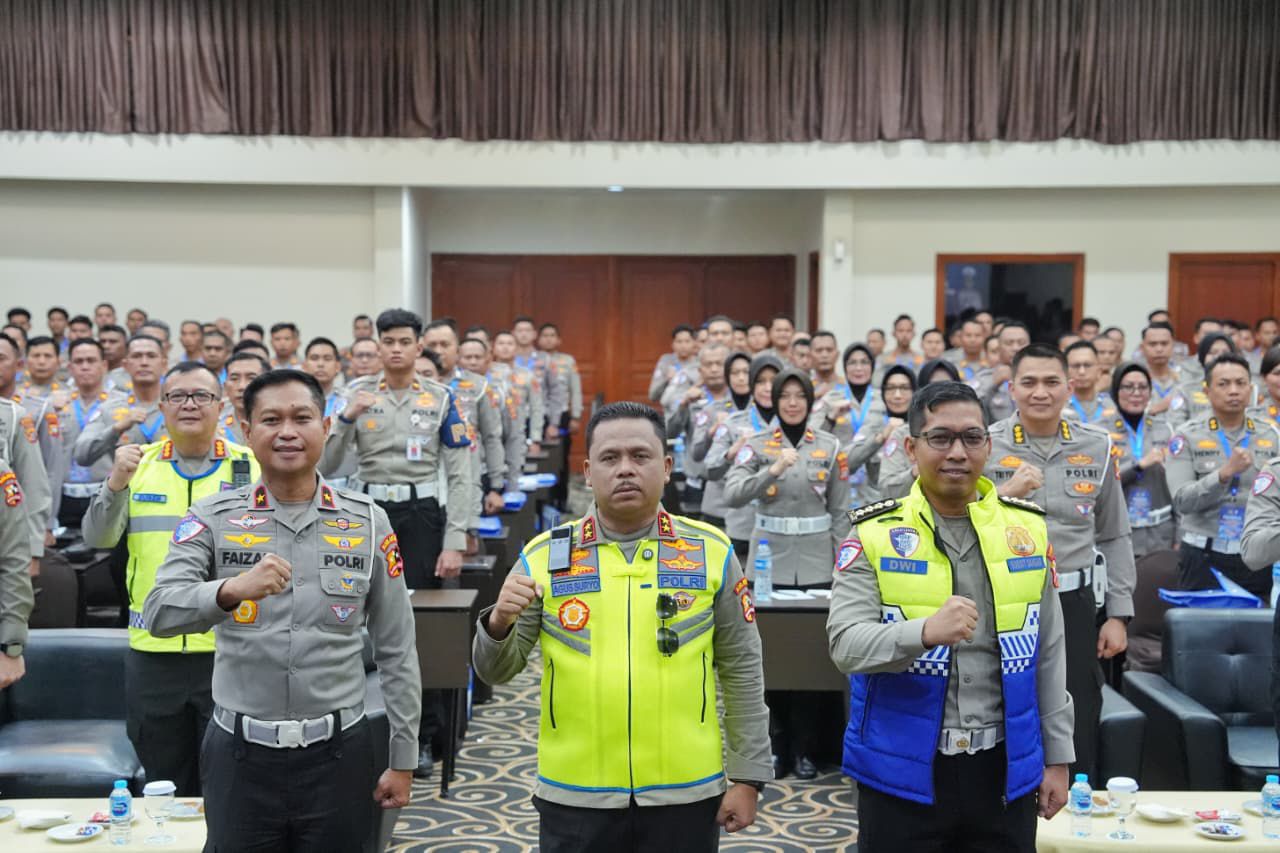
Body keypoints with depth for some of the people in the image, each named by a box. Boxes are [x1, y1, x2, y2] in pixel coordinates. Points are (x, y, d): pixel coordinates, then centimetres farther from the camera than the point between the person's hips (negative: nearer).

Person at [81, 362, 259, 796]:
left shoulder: (251, 468, 0)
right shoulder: (137, 464, 7)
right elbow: (96, 539, -2)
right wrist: (115, 484, -18)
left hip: (230, 650, -2)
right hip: (152, 651, 2)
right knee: (165, 788, 15)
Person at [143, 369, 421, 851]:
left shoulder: (368, 522, 0)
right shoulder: (212, 518, -1)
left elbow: (396, 650, 3)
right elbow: (159, 614, -15)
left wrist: (403, 760, 3)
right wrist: (231, 589, -34)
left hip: (338, 753, 0)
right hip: (240, 755, 0)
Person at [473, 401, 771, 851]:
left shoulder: (711, 551, -1)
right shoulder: (544, 556, -1)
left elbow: (741, 670, 3)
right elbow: (495, 670, 2)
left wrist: (747, 777, 2)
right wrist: (499, 623, -19)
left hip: (685, 795, 0)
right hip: (574, 799, 0)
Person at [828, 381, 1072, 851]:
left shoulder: (1027, 528, 3)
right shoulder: (875, 533, -6)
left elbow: (1049, 654, 9)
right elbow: (845, 644, -16)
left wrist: (1057, 756, 10)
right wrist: (925, 632, -33)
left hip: (1004, 769, 3)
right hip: (901, 770, -2)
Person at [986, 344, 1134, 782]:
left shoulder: (1096, 448, 6)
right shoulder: (986, 446, -2)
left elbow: (1115, 537, 9)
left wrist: (1118, 614, 5)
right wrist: (1005, 494, -20)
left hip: (1073, 604, 2)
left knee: (1078, 737, 9)